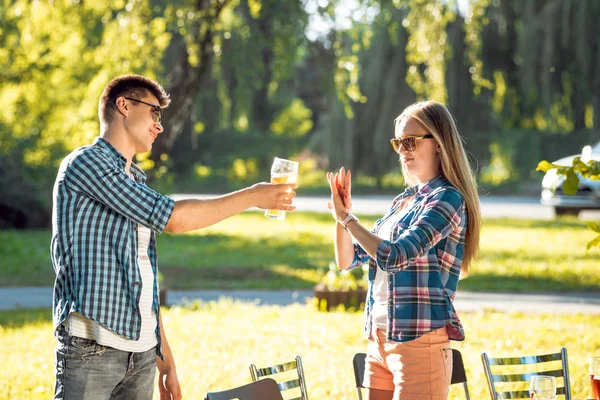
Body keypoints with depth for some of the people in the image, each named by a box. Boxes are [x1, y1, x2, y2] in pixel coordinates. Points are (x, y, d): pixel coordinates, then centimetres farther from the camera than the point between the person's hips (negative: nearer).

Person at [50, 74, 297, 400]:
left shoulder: (135, 180, 22)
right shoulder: (85, 163, -5)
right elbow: (172, 218, -12)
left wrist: (165, 361, 18)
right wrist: (253, 196, -4)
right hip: (92, 348, -8)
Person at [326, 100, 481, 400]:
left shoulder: (447, 199, -9)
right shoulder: (403, 201, 15)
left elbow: (393, 256, -22)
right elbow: (347, 260, 18)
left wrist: (346, 216, -9)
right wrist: (342, 213, 1)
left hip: (419, 341, -8)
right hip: (379, 340, 8)